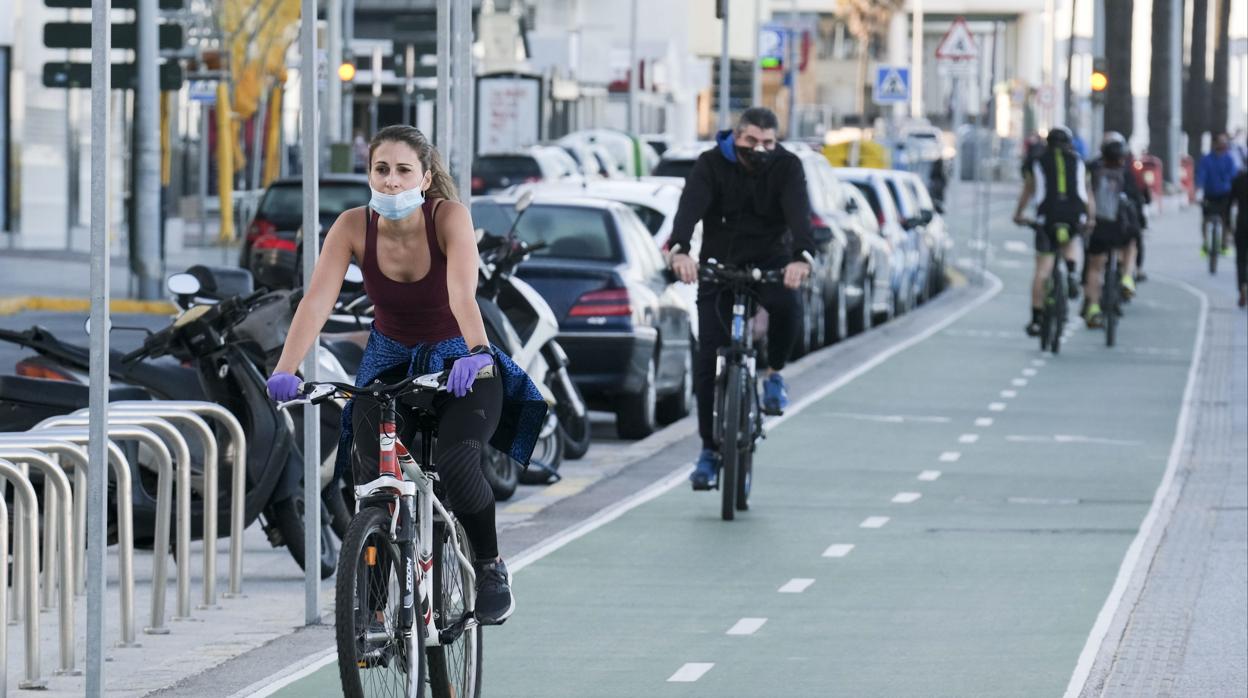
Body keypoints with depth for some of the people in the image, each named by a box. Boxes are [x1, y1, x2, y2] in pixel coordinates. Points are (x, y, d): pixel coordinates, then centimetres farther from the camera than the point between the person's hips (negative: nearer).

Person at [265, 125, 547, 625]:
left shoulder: (449, 216, -22)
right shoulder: (353, 226, -16)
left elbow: (462, 293, -37)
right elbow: (317, 300, -26)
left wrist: (476, 353, -55)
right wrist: (285, 370, -40)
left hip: (455, 364, -3)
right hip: (390, 363, 3)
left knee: (456, 462, -27)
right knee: (371, 472, -20)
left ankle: (491, 569, -1)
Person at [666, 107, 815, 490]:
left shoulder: (786, 166, -11)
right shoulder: (712, 164, -12)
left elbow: (798, 211, -28)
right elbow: (690, 206, -29)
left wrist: (802, 256, -49)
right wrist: (679, 250, -50)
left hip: (770, 263, 0)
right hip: (719, 263, 0)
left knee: (787, 305, -34)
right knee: (709, 357, -9)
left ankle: (774, 373, -5)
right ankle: (709, 451, -1)